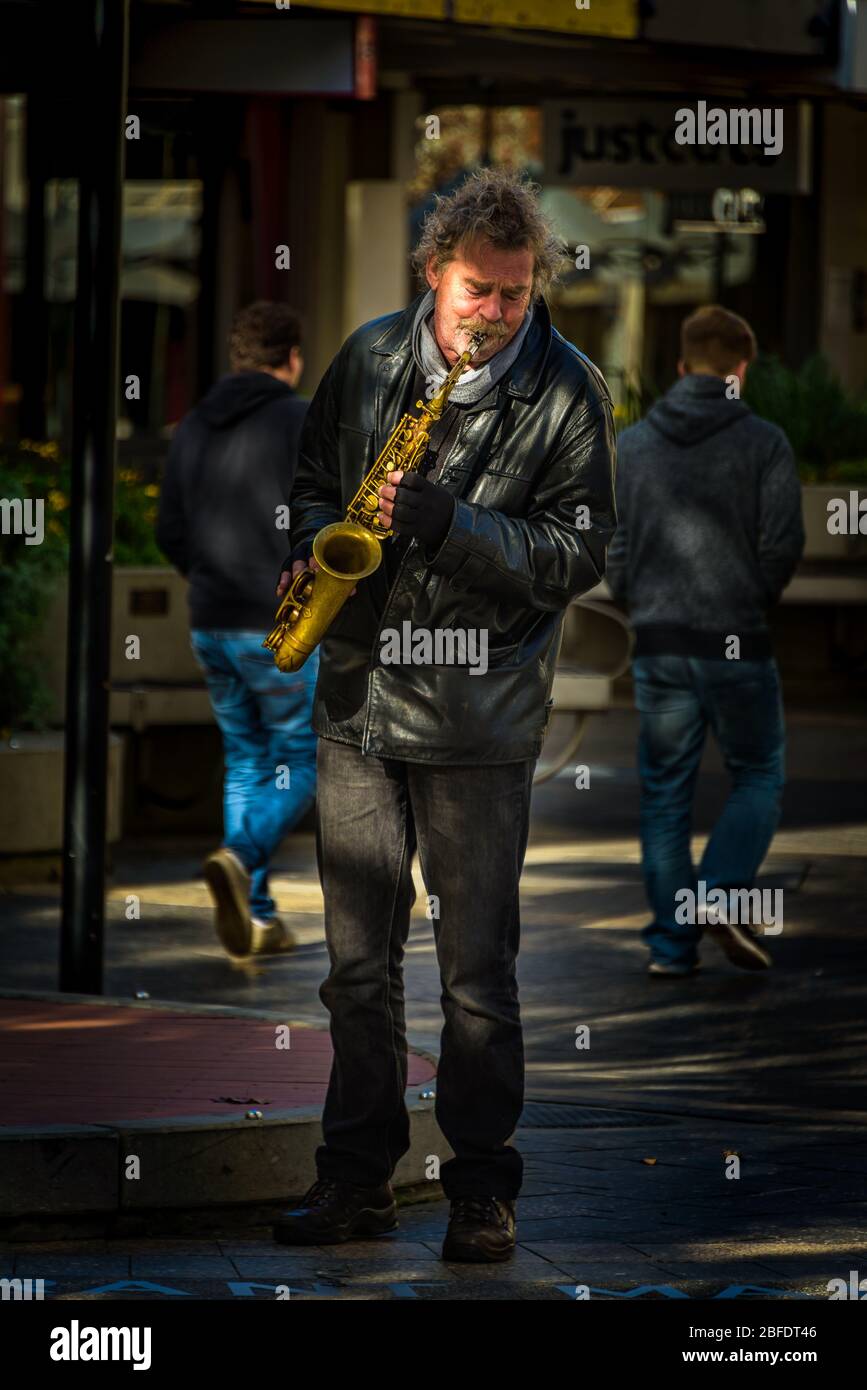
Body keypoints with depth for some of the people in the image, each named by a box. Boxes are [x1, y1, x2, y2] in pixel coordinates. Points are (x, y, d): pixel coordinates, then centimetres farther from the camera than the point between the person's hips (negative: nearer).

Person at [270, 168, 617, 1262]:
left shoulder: (567, 393, -5)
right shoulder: (368, 358, 6)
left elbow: (578, 553, -9)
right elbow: (314, 476, 19)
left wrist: (447, 523, -20)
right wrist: (316, 549, -2)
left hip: (479, 719, -4)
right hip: (356, 698, 4)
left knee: (477, 973, 1)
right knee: (358, 963, 9)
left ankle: (483, 1188, 11)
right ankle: (356, 1176, 18)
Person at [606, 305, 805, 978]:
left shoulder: (632, 444, 5)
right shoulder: (764, 443, -5)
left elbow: (610, 544, 3)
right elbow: (784, 544, -8)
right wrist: (754, 599, 10)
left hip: (658, 644, 3)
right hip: (738, 643, -3)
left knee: (665, 792, 10)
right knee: (759, 777, 11)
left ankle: (672, 940, 8)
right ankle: (722, 892, -12)